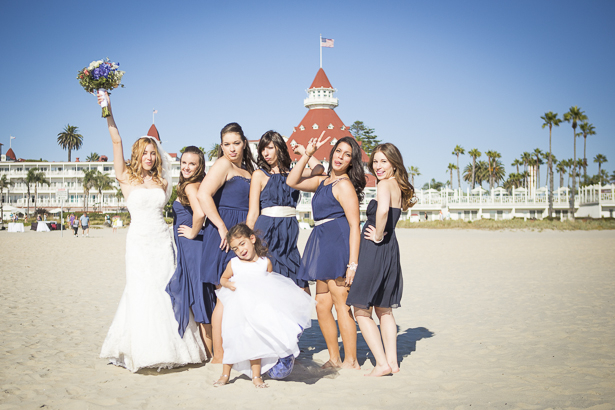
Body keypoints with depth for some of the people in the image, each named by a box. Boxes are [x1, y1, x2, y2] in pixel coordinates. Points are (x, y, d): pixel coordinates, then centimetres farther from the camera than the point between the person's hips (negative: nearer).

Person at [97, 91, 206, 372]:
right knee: (141, 292, -4)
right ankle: (142, 350, 5)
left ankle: (168, 346, 10)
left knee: (165, 291, 2)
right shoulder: (126, 178, 3)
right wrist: (108, 113, -12)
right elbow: (116, 141, -5)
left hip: (162, 241, 3)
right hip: (139, 240, -3)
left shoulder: (162, 183, 12)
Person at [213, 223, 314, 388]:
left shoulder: (265, 262, -1)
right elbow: (223, 278, 12)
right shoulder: (233, 264, -2)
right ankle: (225, 374, 21)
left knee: (255, 341, 3)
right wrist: (228, 284, -8)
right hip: (236, 310, 0)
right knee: (231, 339, 4)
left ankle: (256, 376, 15)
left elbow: (272, 285, 11)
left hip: (258, 311, 0)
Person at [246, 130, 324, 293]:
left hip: (289, 236, 4)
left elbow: (318, 169, -3)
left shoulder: (292, 174, 14)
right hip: (267, 234, -3)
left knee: (303, 290, -1)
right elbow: (253, 214, 1)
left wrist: (304, 151, 10)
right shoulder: (260, 174, 5)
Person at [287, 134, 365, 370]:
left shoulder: (344, 185, -9)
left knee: (341, 305, -6)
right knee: (322, 305, 10)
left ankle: (351, 362, 1)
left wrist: (353, 263, -19)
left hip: (338, 243, -9)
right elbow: (292, 182, 22)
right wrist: (307, 154, 13)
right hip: (323, 246, 9)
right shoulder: (323, 181, 17)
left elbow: (354, 226, -14)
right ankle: (334, 359, 19)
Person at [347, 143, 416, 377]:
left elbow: (382, 210, -33)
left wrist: (378, 236, -20)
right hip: (391, 250, 9)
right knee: (384, 310, 18)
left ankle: (382, 364, -4)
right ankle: (392, 361, 19)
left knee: (361, 311, 0)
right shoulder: (398, 187, 13)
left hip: (375, 251, -9)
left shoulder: (385, 184, -14)